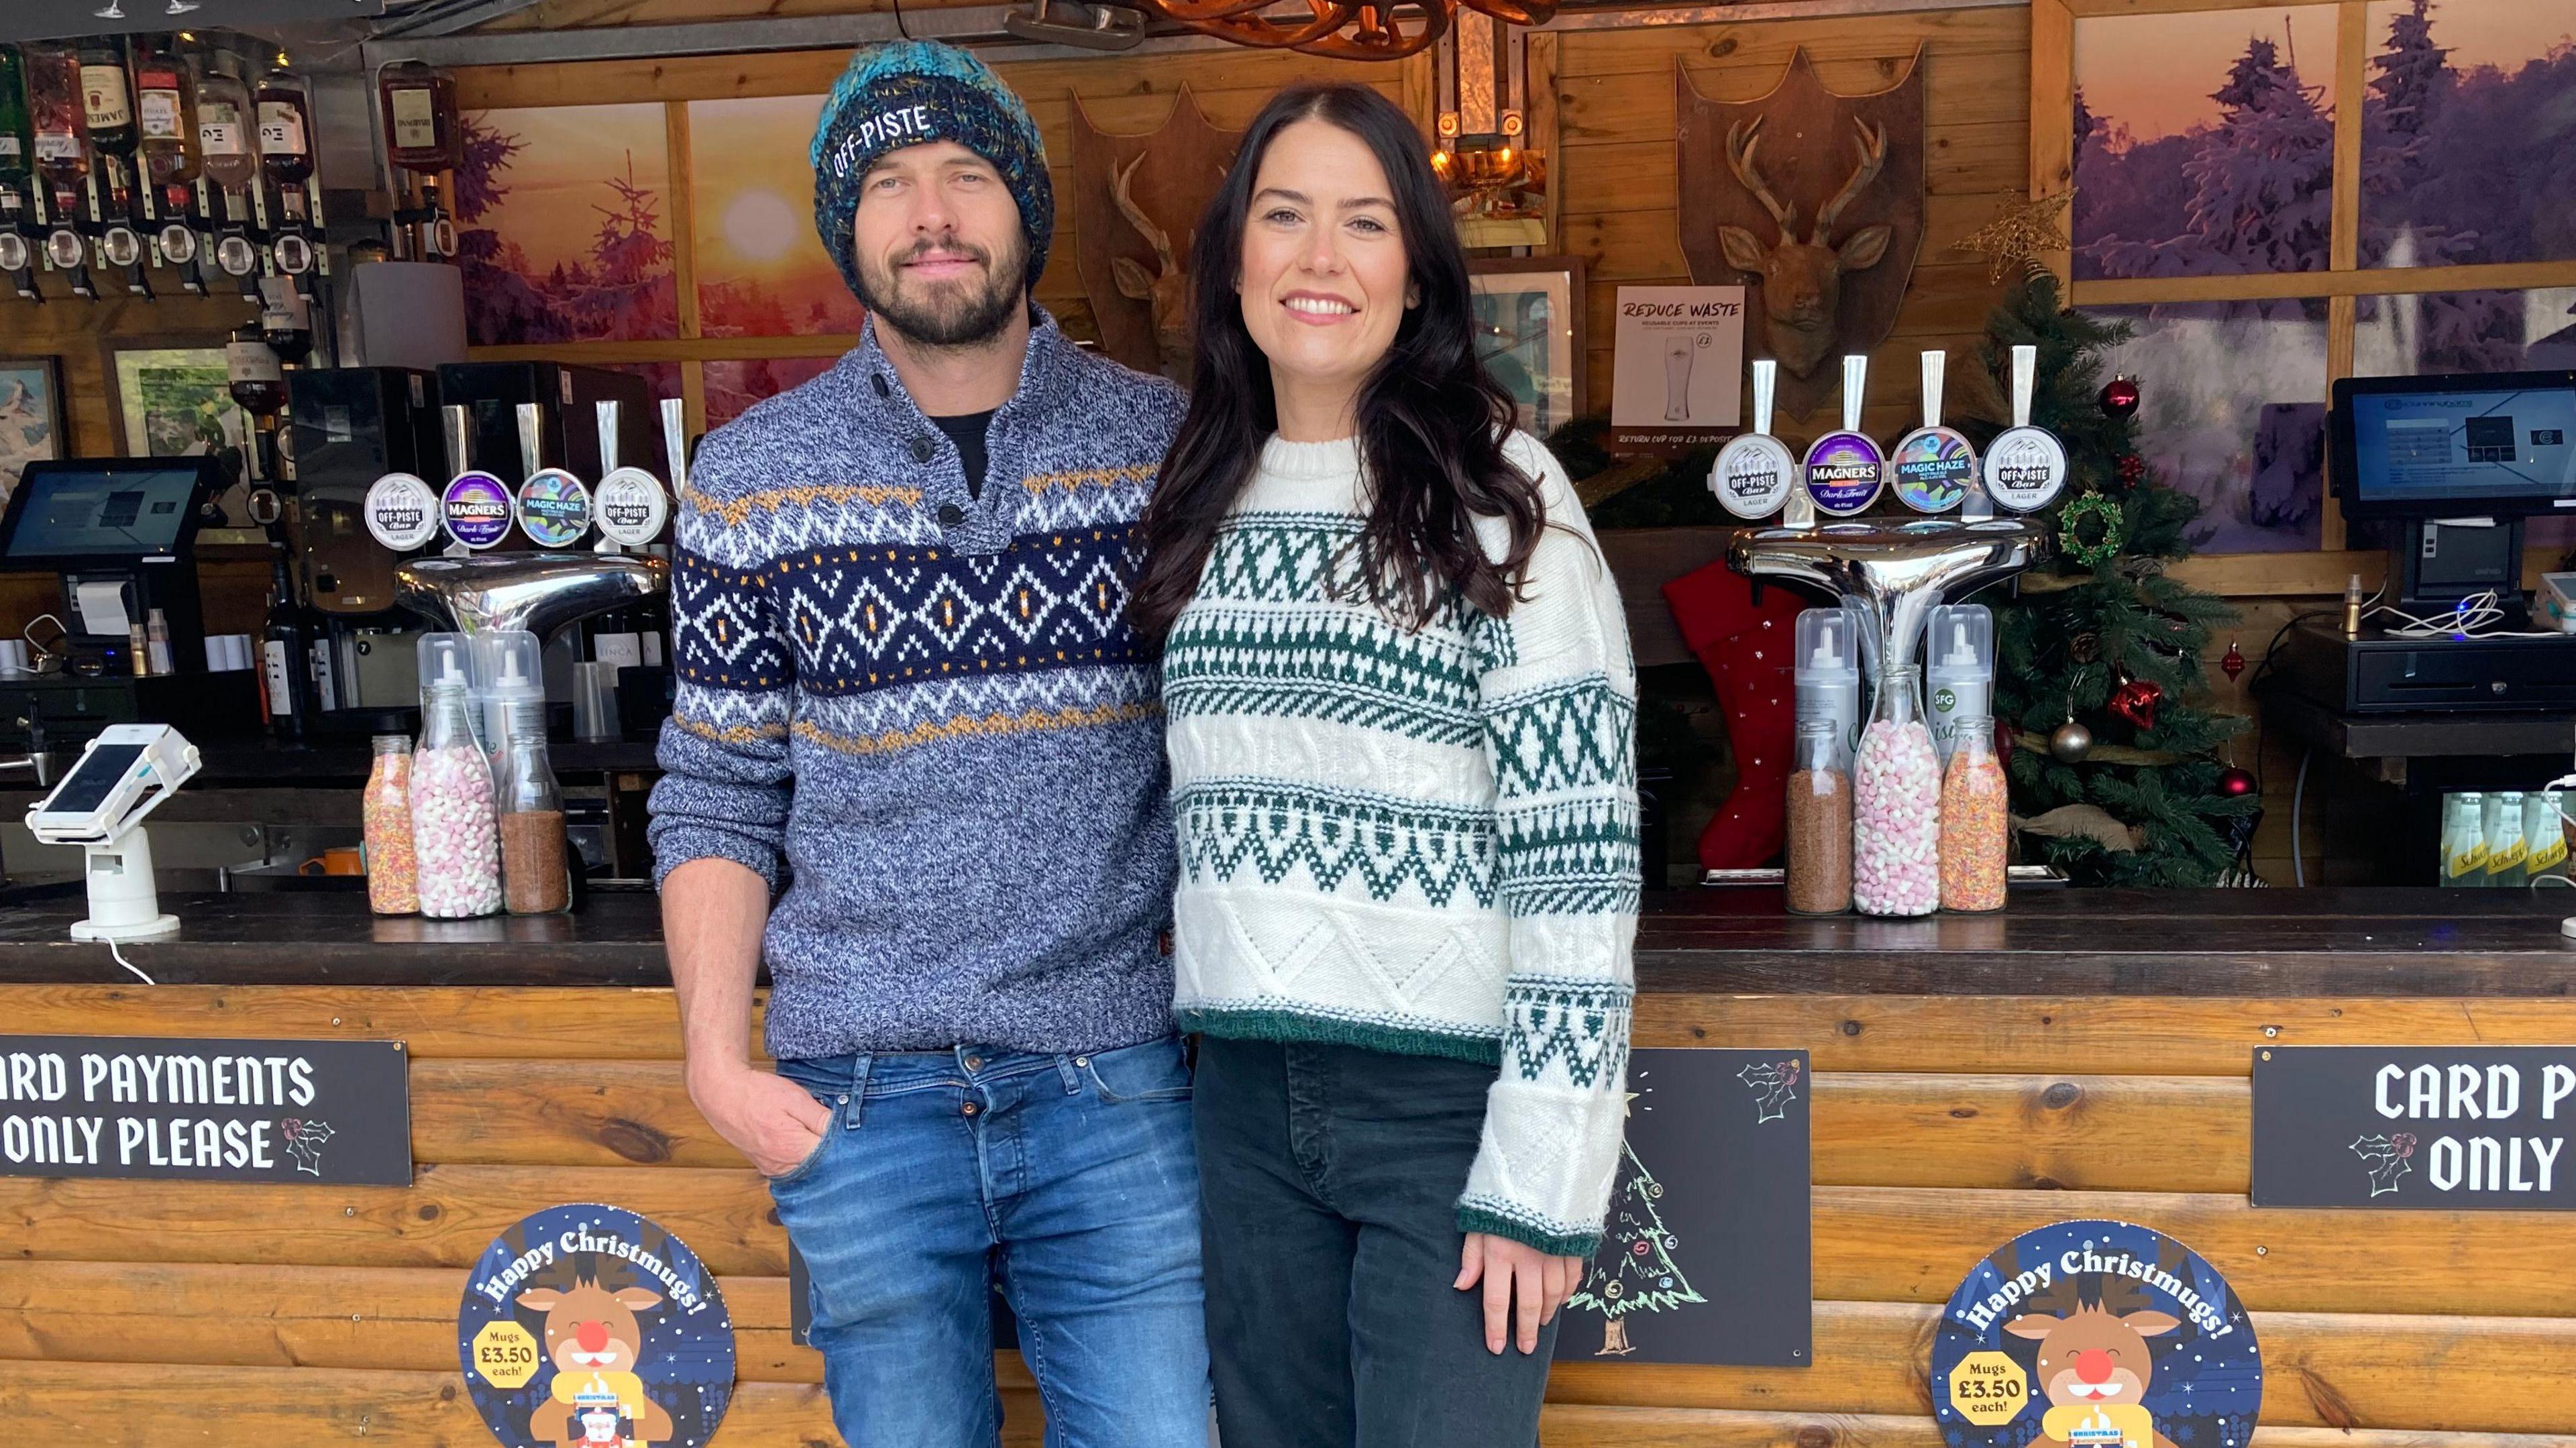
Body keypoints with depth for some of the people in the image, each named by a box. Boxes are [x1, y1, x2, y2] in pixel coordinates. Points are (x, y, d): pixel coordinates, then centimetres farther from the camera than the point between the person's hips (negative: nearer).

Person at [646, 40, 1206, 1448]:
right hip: (858, 1093, 1)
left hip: (1115, 1079, 0)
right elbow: (717, 800, 5)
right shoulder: (751, 478, 1)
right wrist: (717, 1059, -3)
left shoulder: (1165, 441, 0)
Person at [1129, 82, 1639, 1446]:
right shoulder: (1204, 503, 8)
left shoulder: (1495, 495, -8)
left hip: (1452, 1096, -5)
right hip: (1246, 1098, 5)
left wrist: (1541, 1171, -15)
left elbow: (1579, 854, -12)